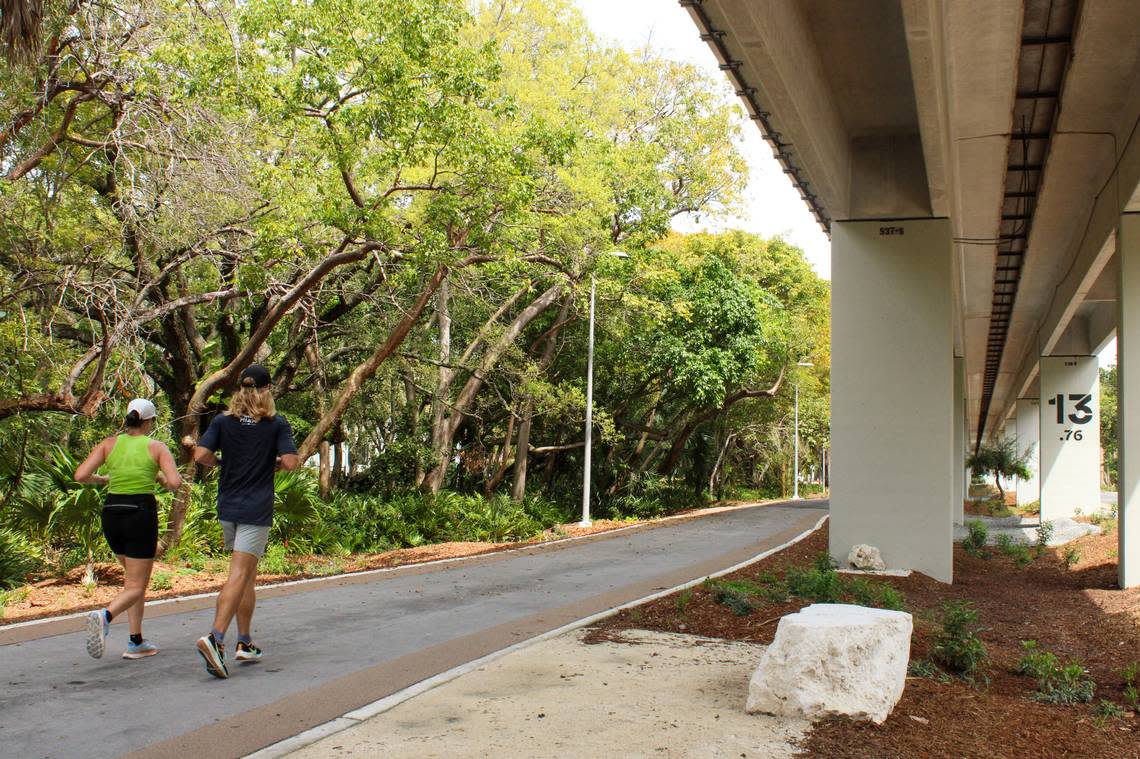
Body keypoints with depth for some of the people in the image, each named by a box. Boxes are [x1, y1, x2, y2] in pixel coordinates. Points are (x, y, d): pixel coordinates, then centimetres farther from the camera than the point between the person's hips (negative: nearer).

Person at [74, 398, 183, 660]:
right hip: (141, 513, -4)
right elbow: (175, 483, -12)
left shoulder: (109, 444, 6)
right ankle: (105, 616, -29)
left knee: (134, 578, 21)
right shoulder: (157, 447, -1)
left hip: (112, 512, 4)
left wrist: (101, 479, 16)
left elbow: (81, 476, -4)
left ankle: (137, 642, 15)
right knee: (136, 587, 2)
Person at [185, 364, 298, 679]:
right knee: (238, 576, -8)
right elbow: (291, 461, -12)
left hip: (227, 508, 4)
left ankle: (244, 643, 19)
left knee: (248, 574, 16)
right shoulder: (277, 424, -4)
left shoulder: (222, 421, 4)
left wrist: (221, 462, 13)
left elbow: (202, 455, -6)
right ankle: (215, 638, -24)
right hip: (257, 511, -4)